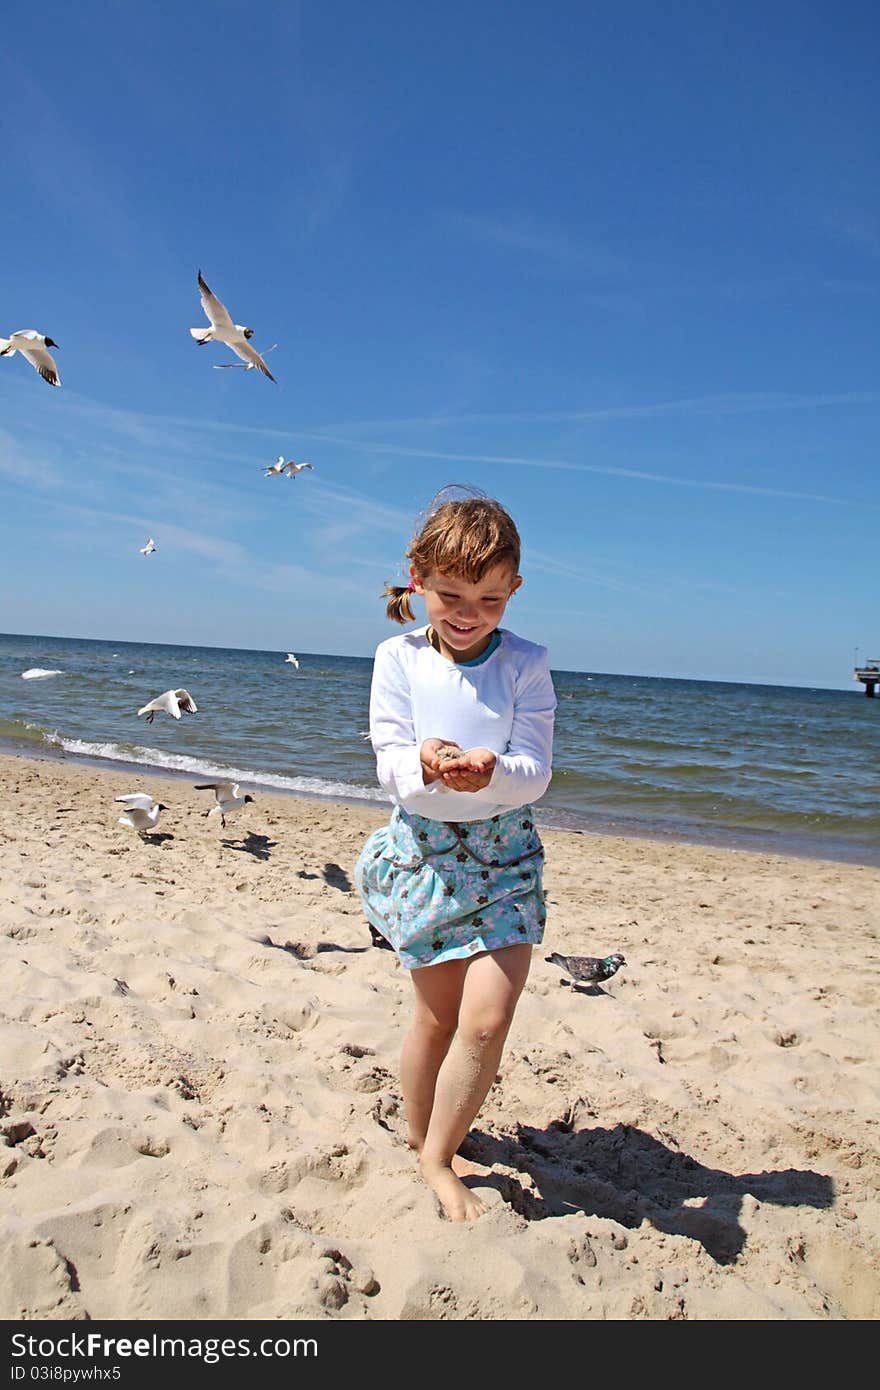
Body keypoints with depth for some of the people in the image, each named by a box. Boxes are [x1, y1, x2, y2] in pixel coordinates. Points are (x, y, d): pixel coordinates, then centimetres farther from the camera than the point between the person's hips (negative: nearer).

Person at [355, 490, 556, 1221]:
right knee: (438, 1015, 10)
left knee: (487, 1017, -8)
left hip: (506, 853, 0)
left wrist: (491, 770, -33)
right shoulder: (398, 659, -5)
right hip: (425, 851, 0)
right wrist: (425, 764, -33)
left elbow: (536, 769, -10)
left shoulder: (526, 663, -6)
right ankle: (424, 1141, 35)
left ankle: (436, 1157, 14)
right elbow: (390, 765, -9)